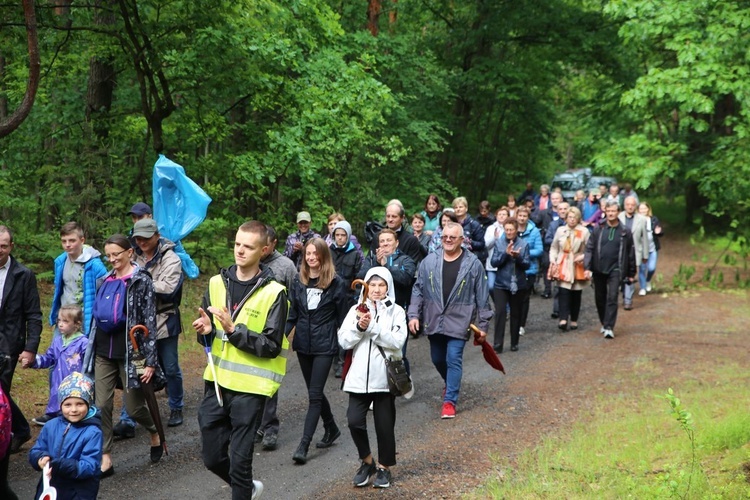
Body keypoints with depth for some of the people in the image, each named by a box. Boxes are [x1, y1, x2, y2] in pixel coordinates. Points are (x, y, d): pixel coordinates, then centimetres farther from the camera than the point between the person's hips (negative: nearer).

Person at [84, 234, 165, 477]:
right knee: (102, 405, 0)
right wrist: (91, 347, 19)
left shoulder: (141, 281, -8)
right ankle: (105, 459, 6)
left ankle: (155, 434, 33)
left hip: (129, 351, -5)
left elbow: (149, 321, -11)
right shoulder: (105, 280, 10)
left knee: (134, 407, 3)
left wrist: (150, 361, -15)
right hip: (103, 351, 6)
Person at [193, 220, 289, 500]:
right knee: (212, 457, 14)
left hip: (249, 387, -5)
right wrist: (205, 331, -9)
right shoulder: (217, 283, 5)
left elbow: (271, 346, -14)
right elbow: (207, 336, 14)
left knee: (239, 461, 1)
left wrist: (234, 329, -22)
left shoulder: (273, 293, -10)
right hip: (217, 382, 5)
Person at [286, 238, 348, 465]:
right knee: (315, 392, 15)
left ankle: (303, 445, -11)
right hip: (303, 344, 5)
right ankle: (331, 429, 36)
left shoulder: (336, 283, -6)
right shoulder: (299, 282, 6)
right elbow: (292, 315, 8)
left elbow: (342, 317, -2)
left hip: (325, 345, -5)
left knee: (314, 394, -9)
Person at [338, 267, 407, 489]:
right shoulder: (356, 310, 7)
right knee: (354, 420, -8)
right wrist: (359, 327, -15)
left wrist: (372, 327, -17)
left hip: (385, 377, -2)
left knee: (384, 425, 4)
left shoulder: (396, 311, 2)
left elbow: (397, 340, -12)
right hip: (359, 376, 2)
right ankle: (367, 461, 15)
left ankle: (384, 466, 24)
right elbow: (344, 341, 1)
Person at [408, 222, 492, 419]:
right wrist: (414, 314, -3)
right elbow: (418, 290, 6)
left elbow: (482, 296, -2)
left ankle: (449, 401, -1)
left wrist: (483, 325, -2)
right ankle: (450, 384, 44)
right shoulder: (429, 262, 1)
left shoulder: (473, 263, -5)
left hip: (458, 322, -4)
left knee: (454, 359, -9)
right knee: (437, 359, 16)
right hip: (434, 321, 4)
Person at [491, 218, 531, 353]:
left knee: (516, 314, 9)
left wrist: (518, 257, -22)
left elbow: (527, 264, -4)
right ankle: (498, 343, -12)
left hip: (518, 284, 1)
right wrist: (505, 254, -21)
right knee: (500, 312, -11)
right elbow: (494, 262, -7)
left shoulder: (523, 244, -2)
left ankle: (514, 343, 19)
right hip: (501, 284, -1)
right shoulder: (499, 243, -1)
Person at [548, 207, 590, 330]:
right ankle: (563, 319, -18)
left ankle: (574, 320, 16)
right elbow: (554, 248, 12)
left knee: (576, 294, 7)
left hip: (578, 267, 0)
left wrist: (582, 257, -13)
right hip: (563, 267, 0)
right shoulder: (560, 230, 5)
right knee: (563, 293, -11)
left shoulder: (584, 231, -1)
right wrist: (553, 260, 0)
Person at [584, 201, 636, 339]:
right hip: (599, 269, 2)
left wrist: (631, 273, 6)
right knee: (600, 298, 11)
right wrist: (587, 267, -10)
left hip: (615, 270, -2)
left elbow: (630, 253, 5)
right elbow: (589, 248, 0)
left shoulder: (625, 232, 0)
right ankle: (604, 323, 29)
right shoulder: (598, 229, 2)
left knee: (612, 298, -12)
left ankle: (609, 327, -15)